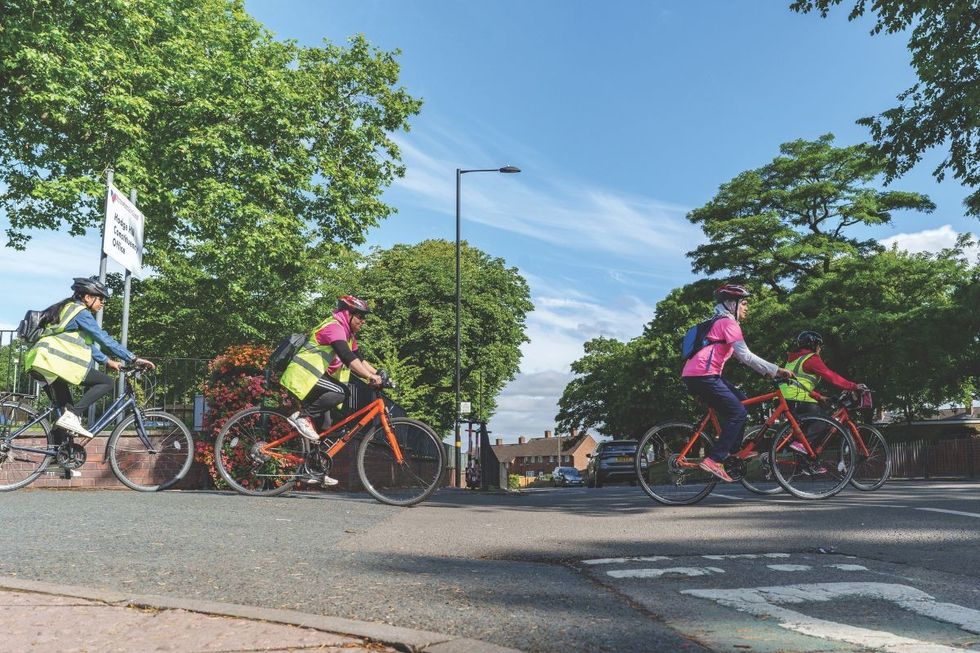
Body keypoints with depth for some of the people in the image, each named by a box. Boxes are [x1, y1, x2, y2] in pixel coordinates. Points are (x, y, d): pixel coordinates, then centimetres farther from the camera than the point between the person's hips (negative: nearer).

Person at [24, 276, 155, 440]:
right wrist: (134, 358, -9)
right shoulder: (81, 312, -3)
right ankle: (72, 416, -16)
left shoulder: (68, 309, 26)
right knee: (106, 383, -5)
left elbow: (85, 343, 30)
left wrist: (107, 361, 27)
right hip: (54, 362, -10)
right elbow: (105, 339, -9)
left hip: (39, 362, 10)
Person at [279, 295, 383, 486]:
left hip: (317, 377, 10)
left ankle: (315, 471, 14)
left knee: (323, 426, 8)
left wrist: (378, 375, 1)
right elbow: (348, 358, -30)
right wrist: (371, 377, -36)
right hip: (303, 376, -10)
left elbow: (360, 359, 14)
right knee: (339, 392, -32)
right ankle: (302, 416, -17)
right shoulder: (334, 327, -18)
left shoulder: (349, 335, 15)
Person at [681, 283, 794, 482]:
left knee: (741, 401, 16)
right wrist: (776, 370, -10)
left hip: (696, 375, 10)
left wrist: (772, 370, 19)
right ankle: (714, 460, -12)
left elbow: (740, 356, 25)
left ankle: (732, 450, 16)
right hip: (702, 375, -10)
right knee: (738, 412, -9)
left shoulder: (721, 323, 25)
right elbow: (746, 356, -14)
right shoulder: (728, 323, -6)